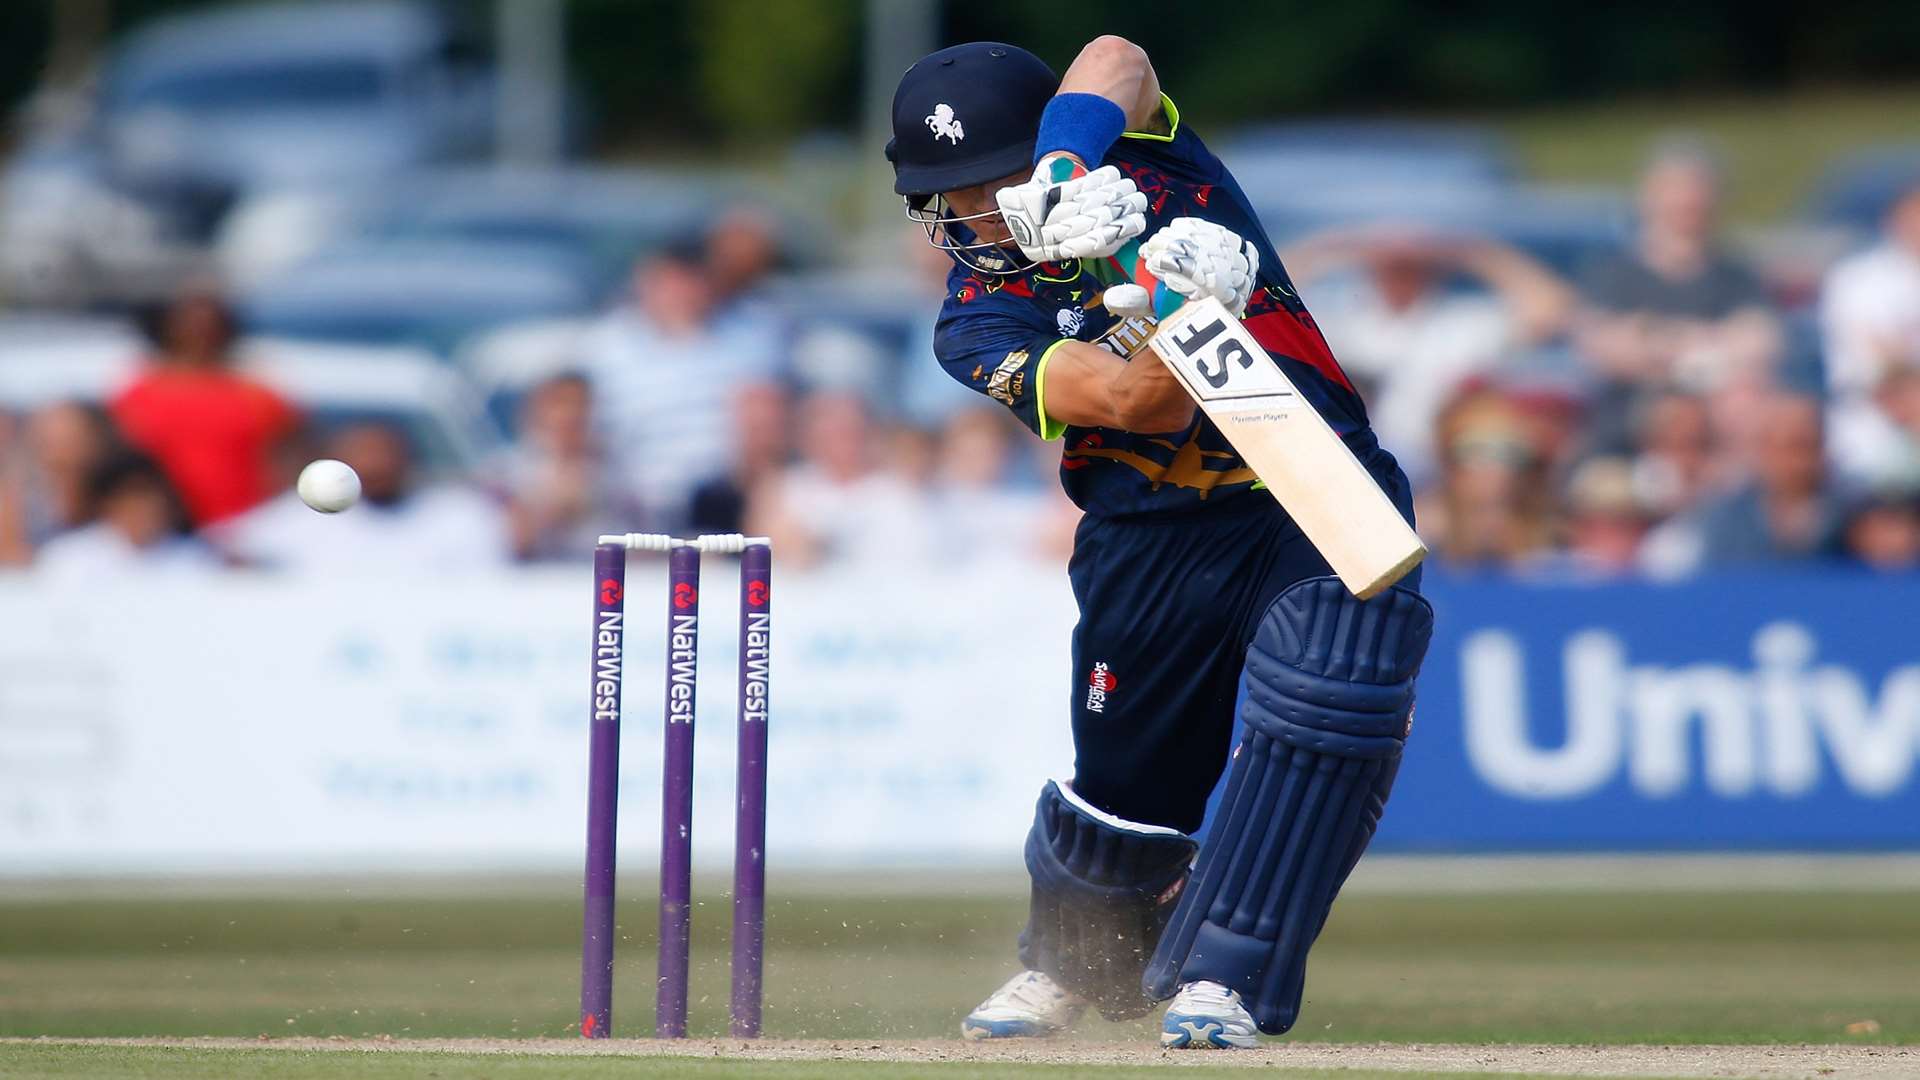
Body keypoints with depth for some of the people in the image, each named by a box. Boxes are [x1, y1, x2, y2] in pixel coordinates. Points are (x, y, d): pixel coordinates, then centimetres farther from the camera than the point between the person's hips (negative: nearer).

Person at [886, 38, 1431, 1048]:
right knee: (1126, 783, 6)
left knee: (1326, 710, -25)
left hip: (1322, 500, -1)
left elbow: (1115, 62, -28)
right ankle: (1069, 964, 40)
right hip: (1154, 538, 1)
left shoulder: (1141, 158, -3)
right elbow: (1146, 404, -25)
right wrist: (1181, 303, -44)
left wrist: (1064, 172, -45)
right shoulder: (978, 326, -8)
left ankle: (1220, 979, -17)